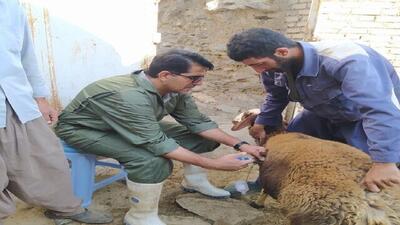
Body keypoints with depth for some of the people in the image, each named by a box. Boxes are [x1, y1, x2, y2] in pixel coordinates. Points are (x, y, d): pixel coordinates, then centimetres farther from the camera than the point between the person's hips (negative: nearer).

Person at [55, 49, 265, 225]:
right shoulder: (130, 97, -39)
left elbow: (198, 122, -5)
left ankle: (194, 181, 22)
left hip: (131, 126, 8)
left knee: (201, 136, 1)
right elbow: (159, 145, -38)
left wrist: (240, 145, -12)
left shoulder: (175, 89, -14)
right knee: (152, 160, -35)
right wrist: (214, 164, -34)